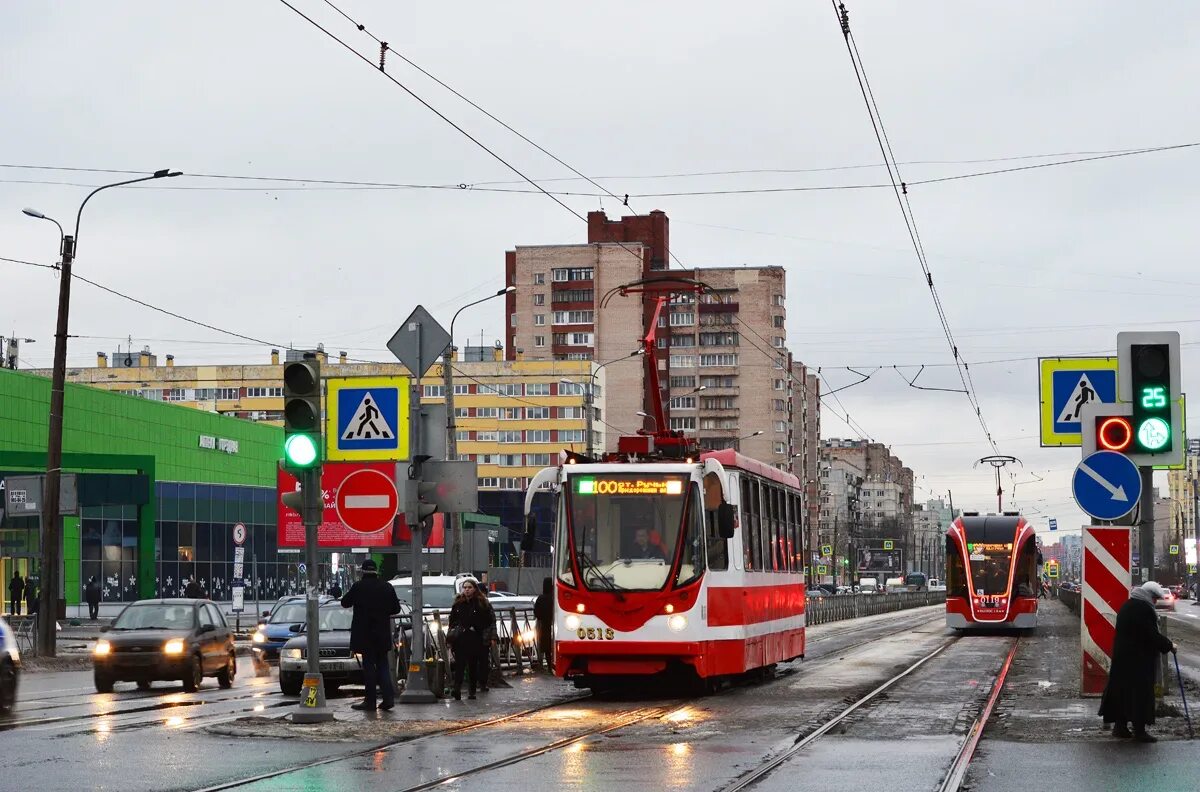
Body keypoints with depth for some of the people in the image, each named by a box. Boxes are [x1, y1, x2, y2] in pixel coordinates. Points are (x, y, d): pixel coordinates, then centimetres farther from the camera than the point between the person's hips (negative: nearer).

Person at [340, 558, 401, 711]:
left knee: (368, 665, 1)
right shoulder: (387, 587, 2)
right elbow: (396, 608, 6)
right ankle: (388, 696, 1)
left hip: (364, 633, -4)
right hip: (383, 633, 4)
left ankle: (370, 701, 3)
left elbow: (345, 603, -2)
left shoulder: (358, 587, -11)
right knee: (383, 664, 12)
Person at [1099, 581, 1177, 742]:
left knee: (1122, 690, 13)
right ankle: (1139, 730, 1)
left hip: (1122, 656, 10)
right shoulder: (1144, 608, -18)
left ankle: (1120, 726, 19)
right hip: (1139, 659, -10)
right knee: (1140, 693, -3)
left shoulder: (1128, 605, 13)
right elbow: (1152, 635, -20)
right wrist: (1168, 645, -7)